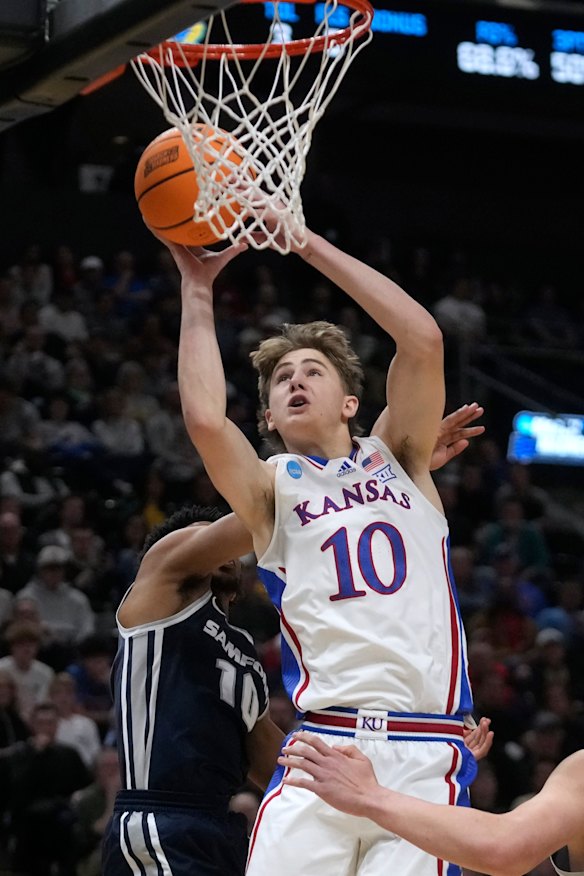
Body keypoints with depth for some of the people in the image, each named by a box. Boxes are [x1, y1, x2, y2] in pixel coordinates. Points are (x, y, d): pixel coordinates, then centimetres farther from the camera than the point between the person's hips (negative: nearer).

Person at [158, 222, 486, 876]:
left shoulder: (397, 459, 18)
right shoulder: (271, 489, 15)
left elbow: (422, 338, 3)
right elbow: (205, 419, -7)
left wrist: (304, 241, 3)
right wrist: (197, 289, 2)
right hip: (325, 744, 0)